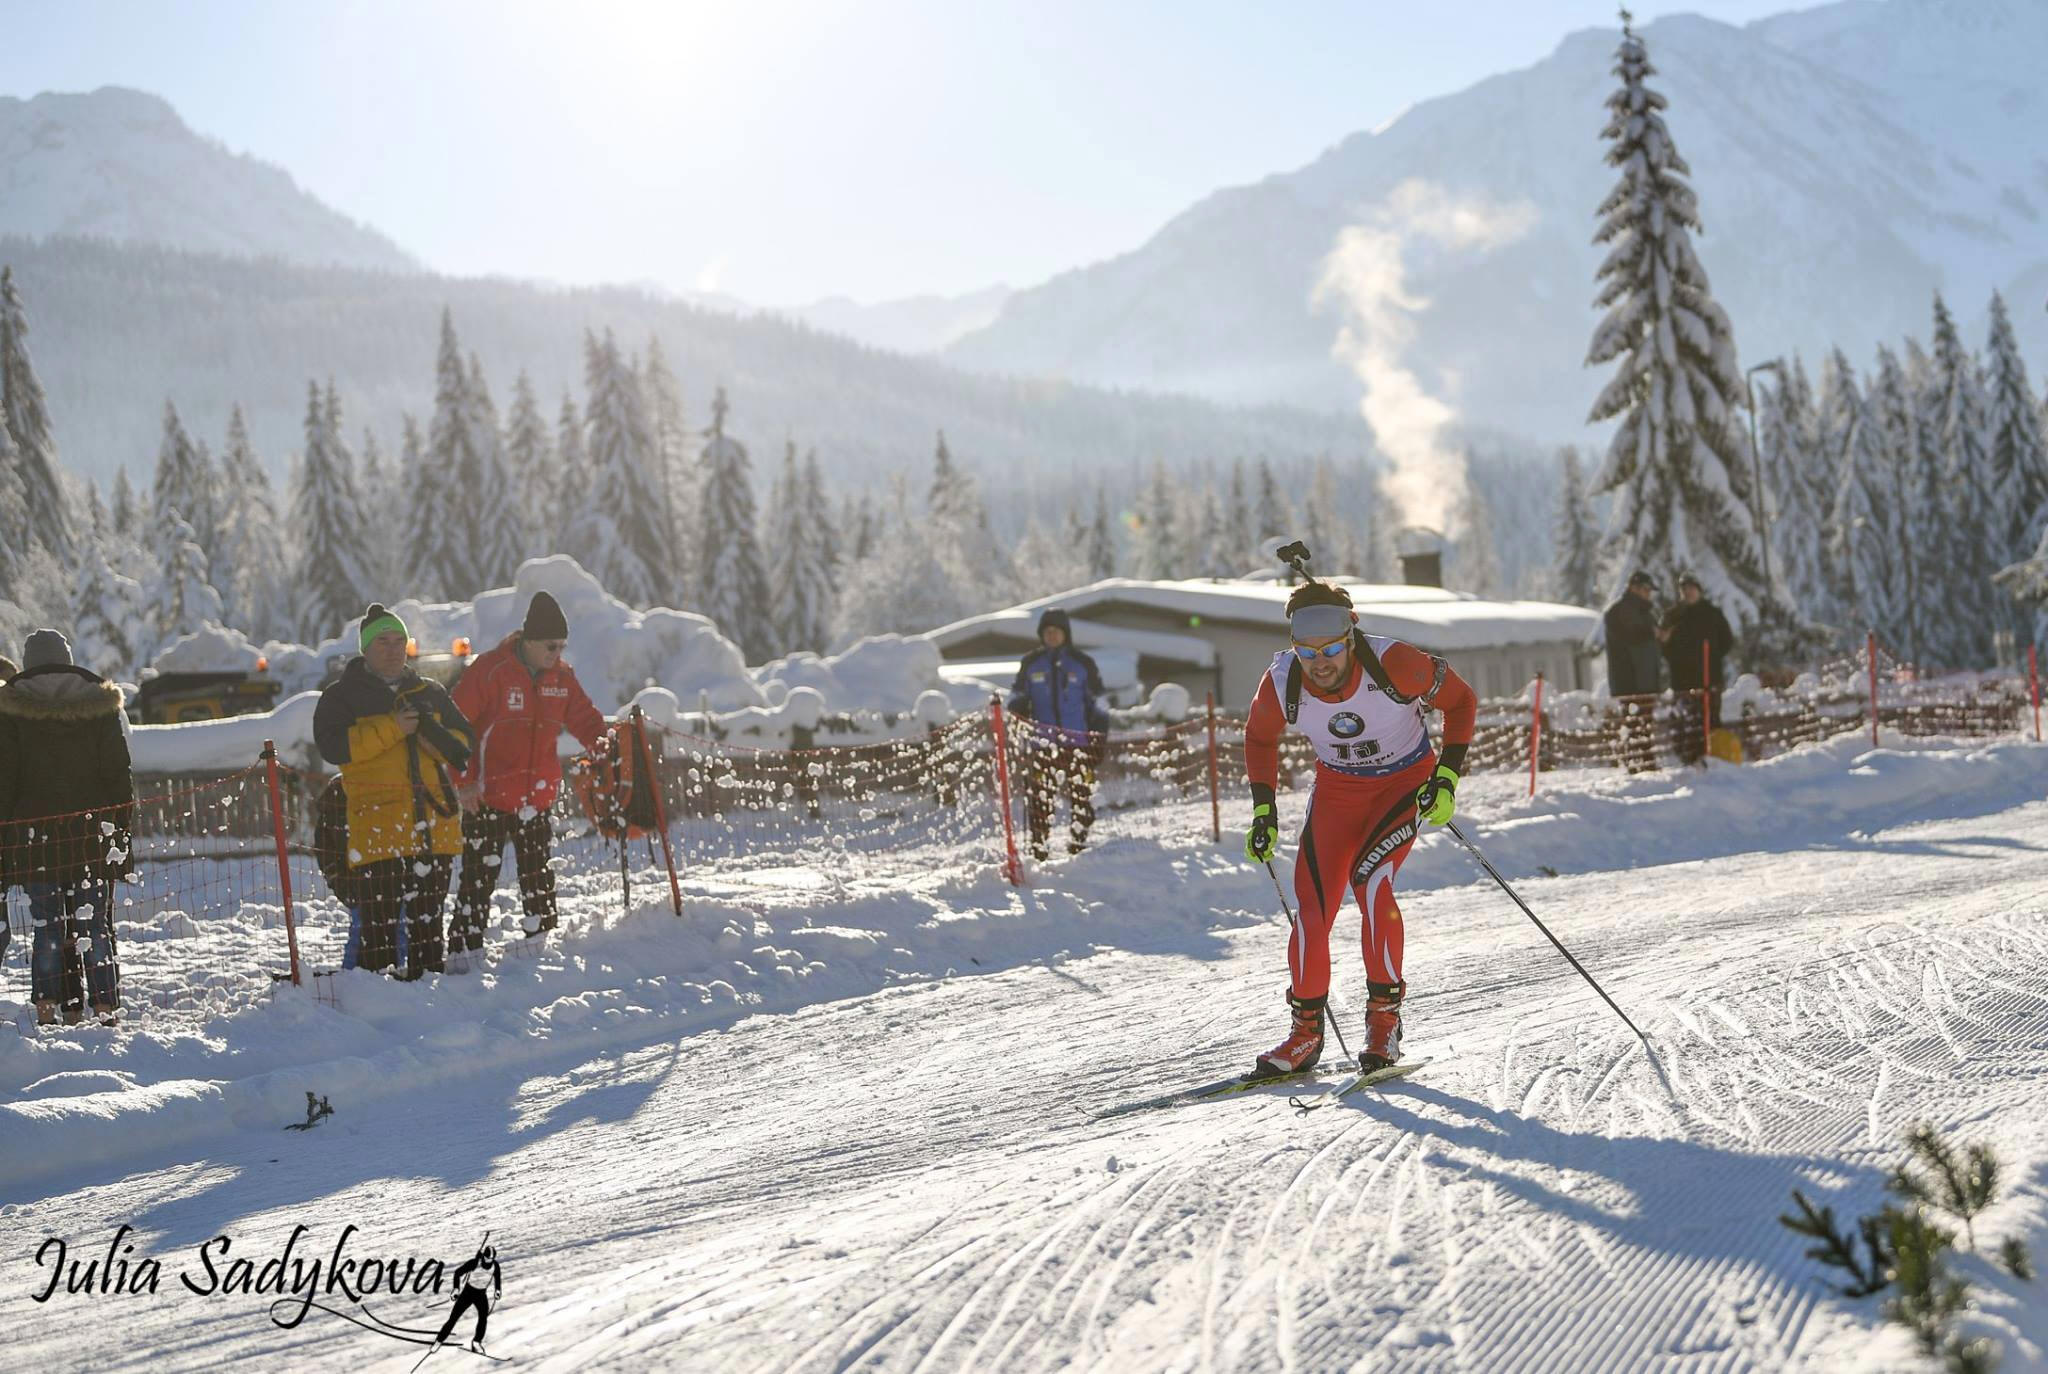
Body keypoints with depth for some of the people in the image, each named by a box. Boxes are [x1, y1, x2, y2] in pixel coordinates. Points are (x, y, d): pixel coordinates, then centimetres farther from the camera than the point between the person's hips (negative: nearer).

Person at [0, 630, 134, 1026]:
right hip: (93, 831, 1)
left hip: (34, 834, 0)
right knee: (94, 925, 4)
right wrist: (124, 829, 7)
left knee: (47, 925, 6)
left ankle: (49, 1008, 2)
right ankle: (106, 1008, -1)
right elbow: (119, 774, 3)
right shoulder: (101, 705, 3)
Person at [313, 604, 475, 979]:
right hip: (377, 832, -4)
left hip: (435, 831, 4)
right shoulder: (342, 697, 6)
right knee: (379, 929, -10)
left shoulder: (431, 694, 18)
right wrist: (391, 728, -16)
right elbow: (332, 745, -10)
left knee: (428, 923, 12)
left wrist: (437, 739, -6)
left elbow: (466, 743, 16)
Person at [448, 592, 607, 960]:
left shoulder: (561, 678, 5)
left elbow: (584, 719, 13)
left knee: (539, 877, 11)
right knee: (480, 877, -2)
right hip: (487, 796, -5)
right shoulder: (490, 671, -12)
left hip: (537, 797, 5)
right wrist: (464, 780, -14)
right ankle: (463, 949, 5)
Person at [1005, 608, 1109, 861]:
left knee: (1082, 796, 0)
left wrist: (1100, 737, 3)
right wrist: (1019, 710, -6)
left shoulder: (1082, 664, 6)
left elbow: (1097, 704, 9)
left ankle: (1079, 845, 12)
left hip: (1078, 743, 0)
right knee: (1039, 798, -3)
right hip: (1041, 743, 0)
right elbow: (1017, 696, 17)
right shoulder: (1031, 664, 10)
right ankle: (1039, 850, 1)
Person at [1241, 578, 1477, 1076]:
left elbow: (1460, 699, -12)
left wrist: (1447, 778, -18)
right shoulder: (1281, 684, -22)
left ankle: (1385, 1016, -11)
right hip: (1337, 788, 3)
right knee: (1312, 906, -8)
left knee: (1369, 878, -26)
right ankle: (1306, 1032, 10)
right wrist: (1263, 810, -3)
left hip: (1406, 781, -3)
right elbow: (1259, 738, 2)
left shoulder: (1393, 663, -30)